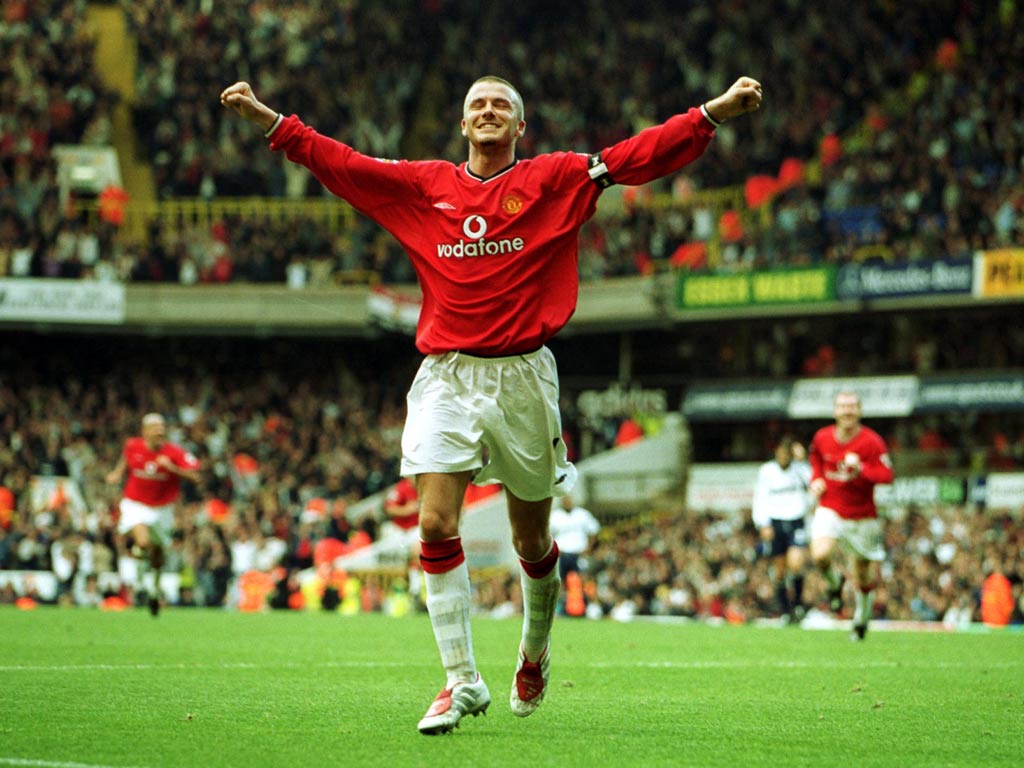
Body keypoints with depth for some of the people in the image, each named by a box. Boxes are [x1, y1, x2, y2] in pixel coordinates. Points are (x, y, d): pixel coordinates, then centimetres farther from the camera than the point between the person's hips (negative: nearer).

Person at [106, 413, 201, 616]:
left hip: (162, 508, 1)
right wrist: (117, 474, -2)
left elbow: (195, 476, -21)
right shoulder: (132, 446, -10)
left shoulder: (174, 453, -16)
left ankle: (154, 591, 43)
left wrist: (172, 467, -32)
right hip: (135, 505, -1)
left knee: (158, 553, 14)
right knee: (143, 542, -28)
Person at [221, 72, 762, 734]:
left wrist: (717, 111, -13)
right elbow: (339, 162, 14)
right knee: (436, 524, -13)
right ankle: (462, 681, -7)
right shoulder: (425, 185, 10)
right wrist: (268, 118, 9)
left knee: (532, 538, 8)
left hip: (523, 376, -1)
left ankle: (535, 653, 35)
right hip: (446, 376, 1)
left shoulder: (555, 179, 4)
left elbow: (639, 156, -3)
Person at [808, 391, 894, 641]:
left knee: (864, 575, 8)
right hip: (830, 510, 1)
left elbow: (887, 475, -18)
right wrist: (816, 479, 2)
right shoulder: (822, 438, -2)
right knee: (820, 555, -26)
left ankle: (861, 620, 33)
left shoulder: (871, 441, -14)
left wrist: (861, 468, -34)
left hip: (862, 515, -1)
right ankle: (835, 583, 9)